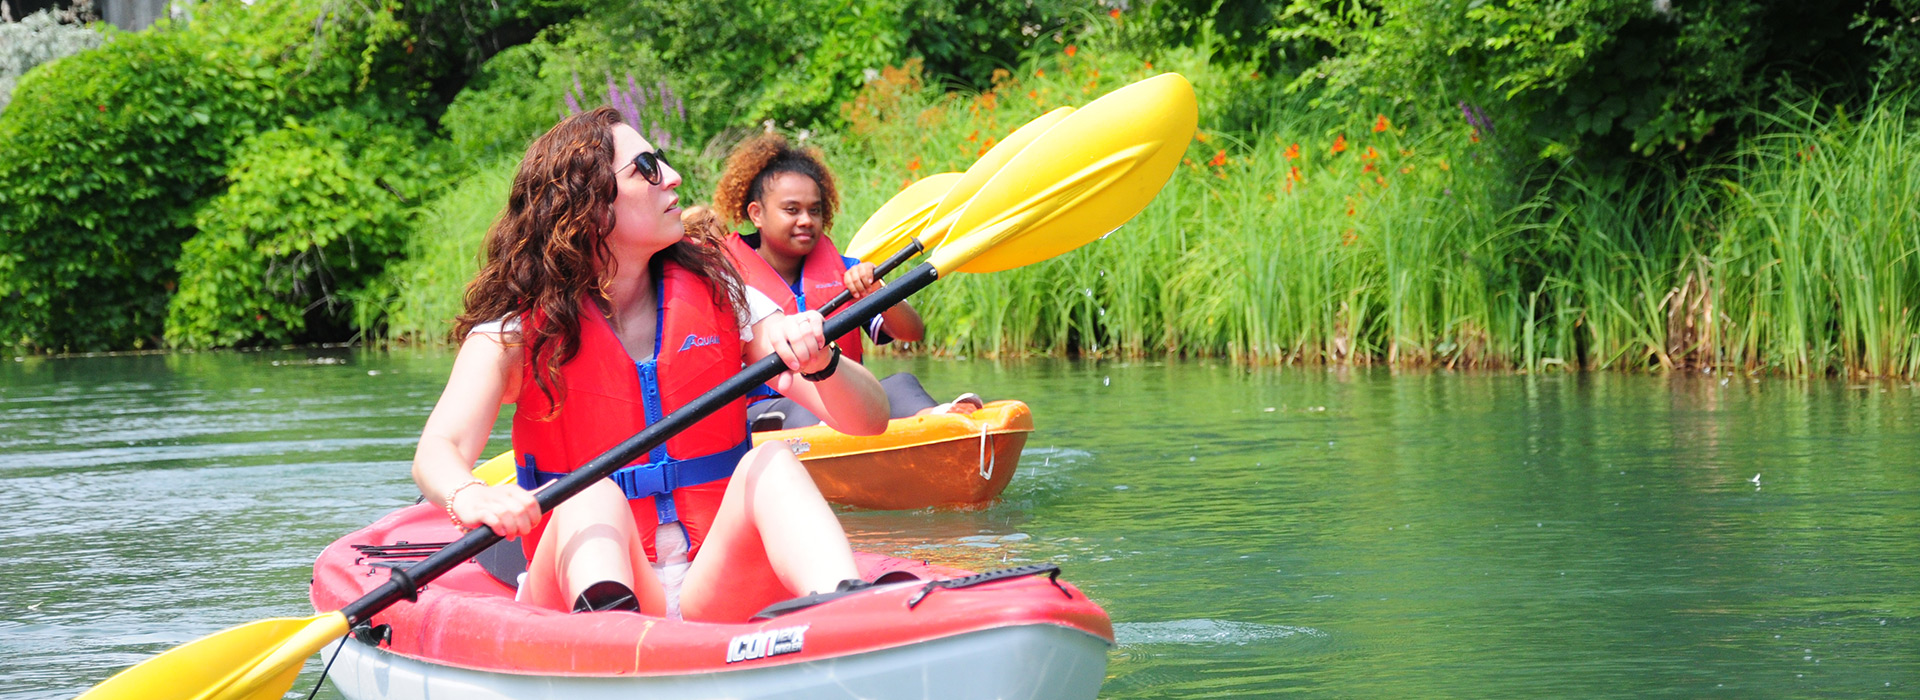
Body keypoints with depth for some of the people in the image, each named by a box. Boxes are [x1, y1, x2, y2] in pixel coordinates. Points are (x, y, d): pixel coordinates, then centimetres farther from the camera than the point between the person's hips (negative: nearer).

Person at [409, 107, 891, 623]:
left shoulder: (720, 299, 8)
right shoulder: (515, 329, 0)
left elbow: (869, 419, 1)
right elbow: (438, 451, -17)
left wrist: (820, 363, -23)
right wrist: (471, 499, -42)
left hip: (714, 595, 2)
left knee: (768, 465, -23)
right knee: (592, 495, -31)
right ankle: (607, 624, -66)